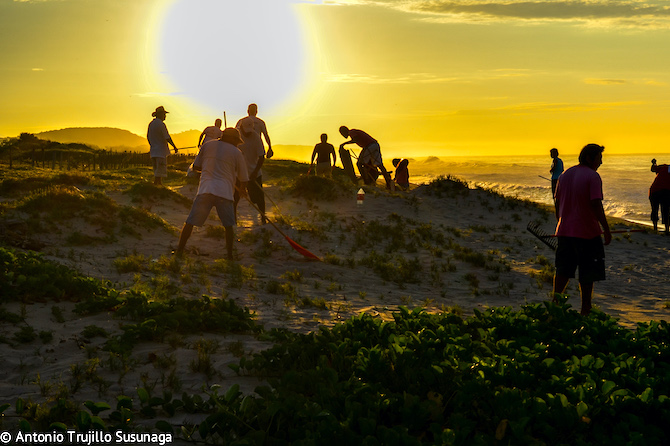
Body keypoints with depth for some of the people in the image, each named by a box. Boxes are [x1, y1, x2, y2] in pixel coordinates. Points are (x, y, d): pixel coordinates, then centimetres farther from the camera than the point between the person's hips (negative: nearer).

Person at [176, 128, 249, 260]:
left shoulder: (208, 145, 15)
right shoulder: (236, 152, 9)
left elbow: (196, 166, 19)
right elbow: (243, 178, 14)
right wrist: (242, 189, 35)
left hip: (205, 190, 2)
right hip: (224, 192, -2)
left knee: (190, 222, 6)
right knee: (228, 225, 9)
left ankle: (179, 250, 5)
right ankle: (229, 254, 9)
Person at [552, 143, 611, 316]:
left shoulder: (565, 175, 10)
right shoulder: (593, 177, -12)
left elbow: (558, 202, 14)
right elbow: (596, 206, -19)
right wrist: (607, 230, -14)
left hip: (565, 231, 6)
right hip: (587, 232, -6)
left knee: (563, 270, 14)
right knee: (587, 275, 4)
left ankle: (555, 301, 10)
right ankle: (585, 309, 10)